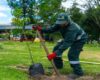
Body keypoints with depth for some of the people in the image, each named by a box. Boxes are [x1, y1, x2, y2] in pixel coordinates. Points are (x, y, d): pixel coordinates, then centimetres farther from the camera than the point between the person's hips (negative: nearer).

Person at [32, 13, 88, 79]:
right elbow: (51, 29, -15)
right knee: (57, 48, 4)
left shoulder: (72, 28, -42)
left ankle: (78, 72, -10)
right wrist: (41, 29, -33)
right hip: (69, 38, 8)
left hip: (79, 39, -8)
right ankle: (58, 65, 19)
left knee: (72, 54, -24)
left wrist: (55, 54, -53)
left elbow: (66, 44, -47)